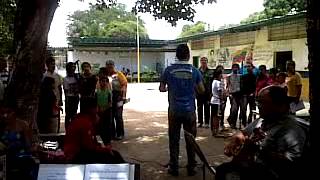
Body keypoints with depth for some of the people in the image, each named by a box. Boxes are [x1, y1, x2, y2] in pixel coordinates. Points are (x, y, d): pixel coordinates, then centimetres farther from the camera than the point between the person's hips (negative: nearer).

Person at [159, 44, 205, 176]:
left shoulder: (169, 70, -4)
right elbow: (202, 90, 1)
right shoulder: (194, 71, -4)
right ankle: (191, 168, 18)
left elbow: (161, 88, 0)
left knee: (174, 140, 9)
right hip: (190, 110, 0)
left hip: (174, 110, 0)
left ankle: (174, 168, 15)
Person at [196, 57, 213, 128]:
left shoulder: (210, 72, 2)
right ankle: (200, 122, 17)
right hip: (199, 93, 1)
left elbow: (212, 82, -1)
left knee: (207, 108, 4)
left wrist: (211, 93, -7)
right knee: (199, 108, 7)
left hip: (207, 93, -1)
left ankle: (207, 123, 11)